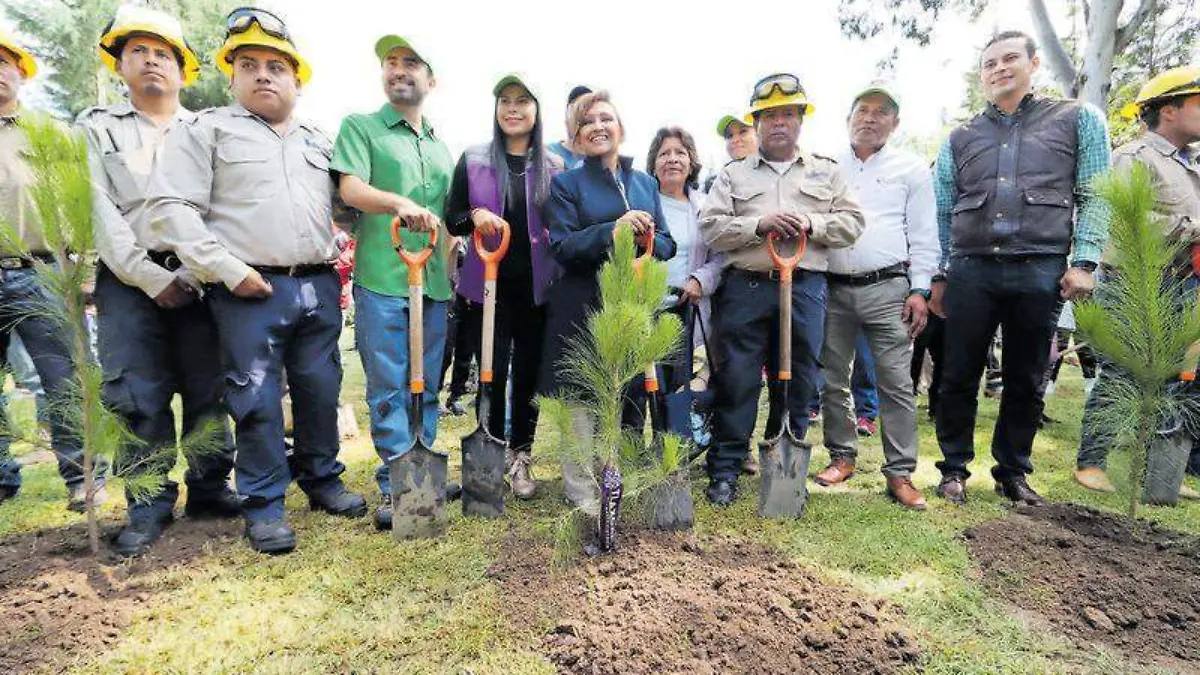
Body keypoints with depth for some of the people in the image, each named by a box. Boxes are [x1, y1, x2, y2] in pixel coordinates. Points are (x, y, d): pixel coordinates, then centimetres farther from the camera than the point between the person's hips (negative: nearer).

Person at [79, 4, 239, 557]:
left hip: (199, 278, 0)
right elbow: (98, 211, 1)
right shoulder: (95, 128, 13)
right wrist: (150, 276, -10)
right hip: (128, 281, 0)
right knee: (138, 397, -1)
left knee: (208, 391, 2)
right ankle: (150, 505, 10)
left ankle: (209, 488, 15)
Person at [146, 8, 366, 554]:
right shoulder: (205, 130, 4)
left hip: (319, 287, 4)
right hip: (251, 291, -4)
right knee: (257, 400, -1)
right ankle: (263, 504, 13)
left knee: (321, 391, 10)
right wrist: (228, 270, -12)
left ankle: (322, 479, 27)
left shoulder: (318, 141, 18)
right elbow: (170, 208, -5)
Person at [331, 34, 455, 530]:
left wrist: (451, 271, 17)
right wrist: (401, 203, -28)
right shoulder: (360, 127, 7)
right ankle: (395, 487, 6)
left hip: (434, 284, 5)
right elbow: (351, 189, -9)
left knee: (426, 389, 10)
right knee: (388, 389, -2)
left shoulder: (440, 146, 21)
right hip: (381, 281, -5)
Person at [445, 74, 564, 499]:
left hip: (537, 284, 1)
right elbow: (451, 219, 3)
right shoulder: (473, 160, 4)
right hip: (490, 281, -1)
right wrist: (475, 217, -17)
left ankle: (520, 456, 21)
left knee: (529, 370, 7)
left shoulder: (553, 166, 6)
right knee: (493, 370, 1)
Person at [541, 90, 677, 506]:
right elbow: (562, 247, -9)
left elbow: (667, 244, 11)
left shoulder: (645, 183, 14)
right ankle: (580, 488, 15)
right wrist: (613, 230, -23)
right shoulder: (565, 184, 2)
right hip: (583, 307, -3)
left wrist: (647, 238, -13)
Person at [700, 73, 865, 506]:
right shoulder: (733, 175, 13)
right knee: (736, 380, -1)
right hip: (745, 287, -1)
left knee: (798, 382, 7)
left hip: (805, 288, 2)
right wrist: (759, 224, -13)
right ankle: (724, 471, 8)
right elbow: (711, 227, 1)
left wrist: (811, 223, -9)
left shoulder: (826, 173, 17)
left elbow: (852, 222, 9)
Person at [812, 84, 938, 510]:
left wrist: (920, 290, -4)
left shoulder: (911, 168, 8)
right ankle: (842, 455, 22)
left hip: (886, 288, -2)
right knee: (831, 379, 7)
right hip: (832, 288, 3)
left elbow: (924, 235, 5)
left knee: (896, 382, -3)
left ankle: (900, 472, 5)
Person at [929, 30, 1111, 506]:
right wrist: (938, 277, 9)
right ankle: (954, 469, 16)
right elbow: (940, 214, 15)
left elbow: (1095, 197, 6)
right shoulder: (960, 139, 15)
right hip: (970, 271, 1)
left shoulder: (1079, 119, 12)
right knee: (959, 377, 3)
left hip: (1041, 271, -1)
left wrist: (1084, 262, -5)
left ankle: (1013, 472, 22)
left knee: (1026, 382, 7)